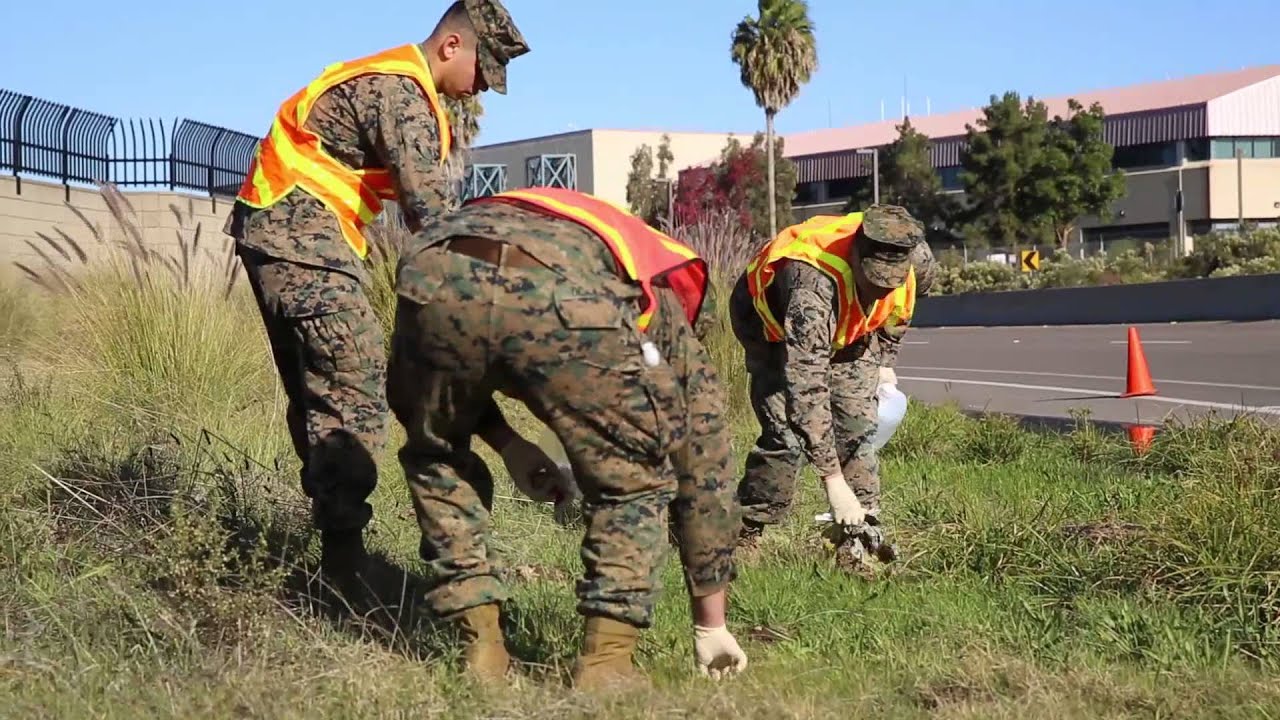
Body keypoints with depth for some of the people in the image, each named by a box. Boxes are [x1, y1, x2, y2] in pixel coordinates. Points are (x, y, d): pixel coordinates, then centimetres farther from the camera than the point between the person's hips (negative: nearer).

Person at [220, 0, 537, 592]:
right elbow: (429, 207, -22)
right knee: (356, 389, -13)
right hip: (303, 234, -11)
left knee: (316, 390, 13)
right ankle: (344, 557, -15)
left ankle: (329, 528, 19)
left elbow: (417, 194, 16)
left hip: (274, 232, 11)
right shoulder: (402, 92, -15)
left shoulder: (389, 78, 18)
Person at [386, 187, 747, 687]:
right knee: (630, 483, 22)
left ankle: (481, 646, 27)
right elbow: (706, 479, 39)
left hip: (433, 275, 3)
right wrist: (711, 626, 47)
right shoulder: (670, 318, 38)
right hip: (566, 301, -3)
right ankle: (605, 660, 16)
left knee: (434, 459, 30)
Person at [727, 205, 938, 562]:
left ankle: (865, 532, 0)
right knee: (786, 435, -17)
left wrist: (883, 362, 5)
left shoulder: (918, 261, -28)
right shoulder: (813, 282, -46)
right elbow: (806, 387, -48)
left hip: (844, 327, 5)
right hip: (772, 322, -5)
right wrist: (833, 480, -49)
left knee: (858, 426, -6)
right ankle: (743, 534, -3)